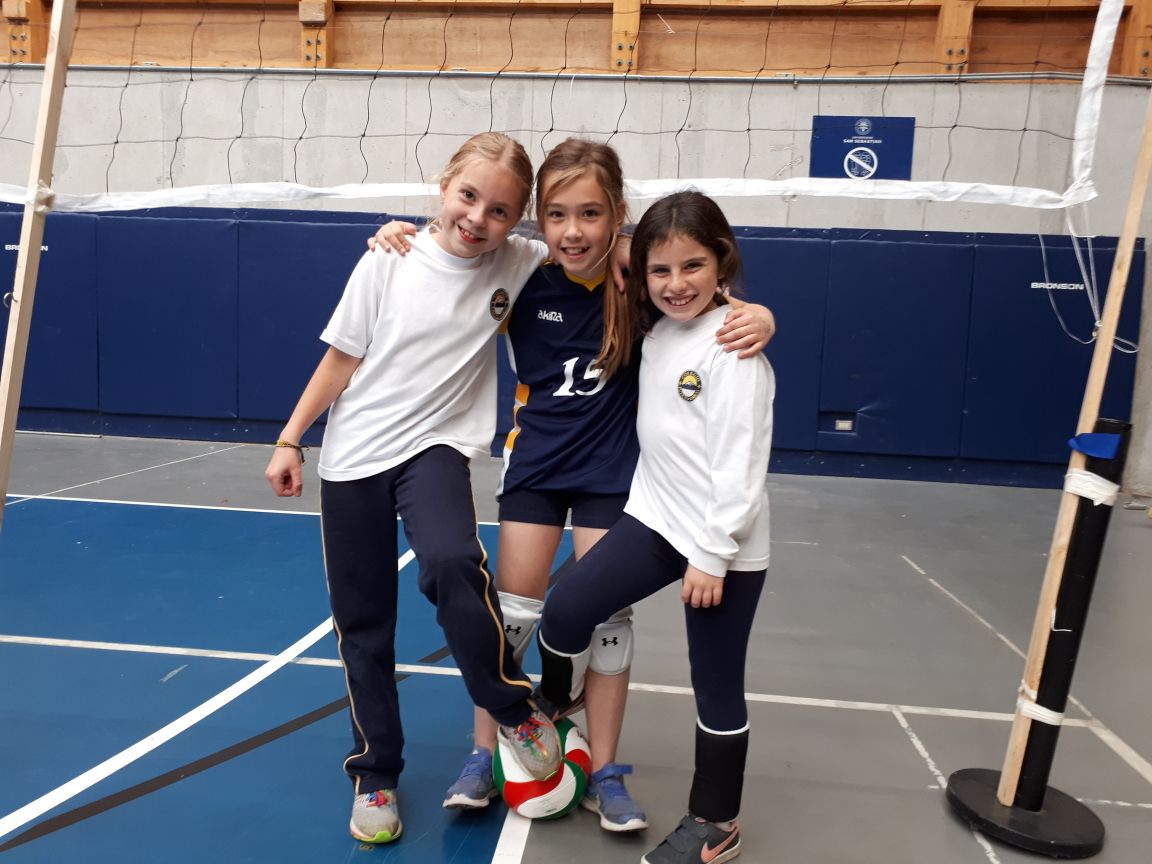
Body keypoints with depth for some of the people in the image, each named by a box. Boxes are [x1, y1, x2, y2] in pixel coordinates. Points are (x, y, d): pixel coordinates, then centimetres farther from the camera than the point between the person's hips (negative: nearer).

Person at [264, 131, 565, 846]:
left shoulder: (516, 265, -5)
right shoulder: (388, 262, -6)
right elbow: (342, 359, 1)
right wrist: (290, 440, 3)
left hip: (437, 448, -1)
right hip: (354, 458, 2)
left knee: (454, 563, -32)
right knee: (363, 625, 9)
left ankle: (516, 709, -6)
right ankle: (375, 775, 29)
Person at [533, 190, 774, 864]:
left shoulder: (735, 344, -16)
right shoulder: (660, 332, 6)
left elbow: (741, 461, -18)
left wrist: (713, 554, -17)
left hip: (725, 543, -6)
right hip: (656, 517, 6)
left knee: (717, 685, 7)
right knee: (566, 611, -2)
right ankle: (552, 710, 28)